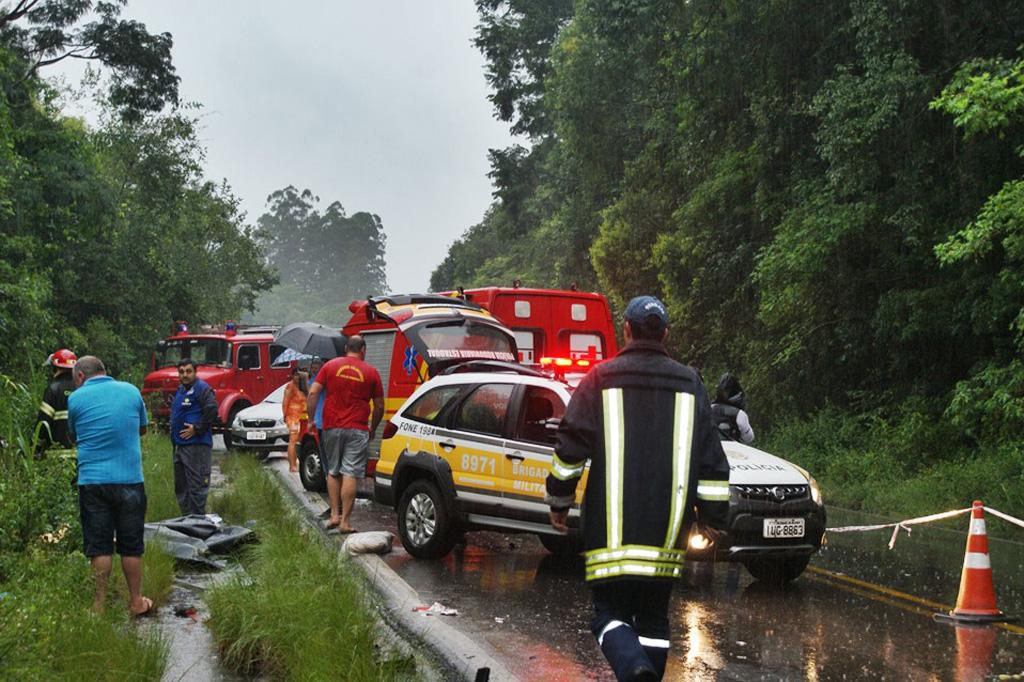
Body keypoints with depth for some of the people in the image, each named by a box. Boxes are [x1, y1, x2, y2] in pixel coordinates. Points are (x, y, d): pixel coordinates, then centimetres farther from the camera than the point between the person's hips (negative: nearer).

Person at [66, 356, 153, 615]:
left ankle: (99, 604, 8)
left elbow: (74, 434, 13)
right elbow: (142, 428, 18)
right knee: (131, 546, 10)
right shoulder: (131, 391, 5)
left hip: (92, 481, -1)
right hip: (130, 479, 1)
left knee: (99, 546, 6)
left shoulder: (76, 399, -1)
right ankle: (136, 601, 19)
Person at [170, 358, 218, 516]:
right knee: (180, 485, 15)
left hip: (196, 445, -10)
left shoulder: (202, 388, -9)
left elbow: (212, 411, -21)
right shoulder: (180, 390, 20)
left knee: (197, 485, -9)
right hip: (180, 445, 10)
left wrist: (196, 429, -17)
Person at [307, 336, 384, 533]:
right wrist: (373, 429, 20)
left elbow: (313, 393, -2)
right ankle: (345, 521, -4)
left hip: (331, 427, 2)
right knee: (350, 475, -3)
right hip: (357, 430, -2)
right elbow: (379, 406, 7)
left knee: (333, 472, 18)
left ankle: (334, 514, 15)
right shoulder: (370, 372, 2)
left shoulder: (330, 366, 5)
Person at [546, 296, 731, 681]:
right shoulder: (689, 384, 8)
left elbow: (570, 448, -2)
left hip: (611, 530, -3)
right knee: (653, 617, 15)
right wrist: (712, 515, 18)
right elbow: (712, 460, 9)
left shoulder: (601, 379, -1)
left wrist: (558, 501, 10)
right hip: (665, 534, 3)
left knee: (611, 613, 1)